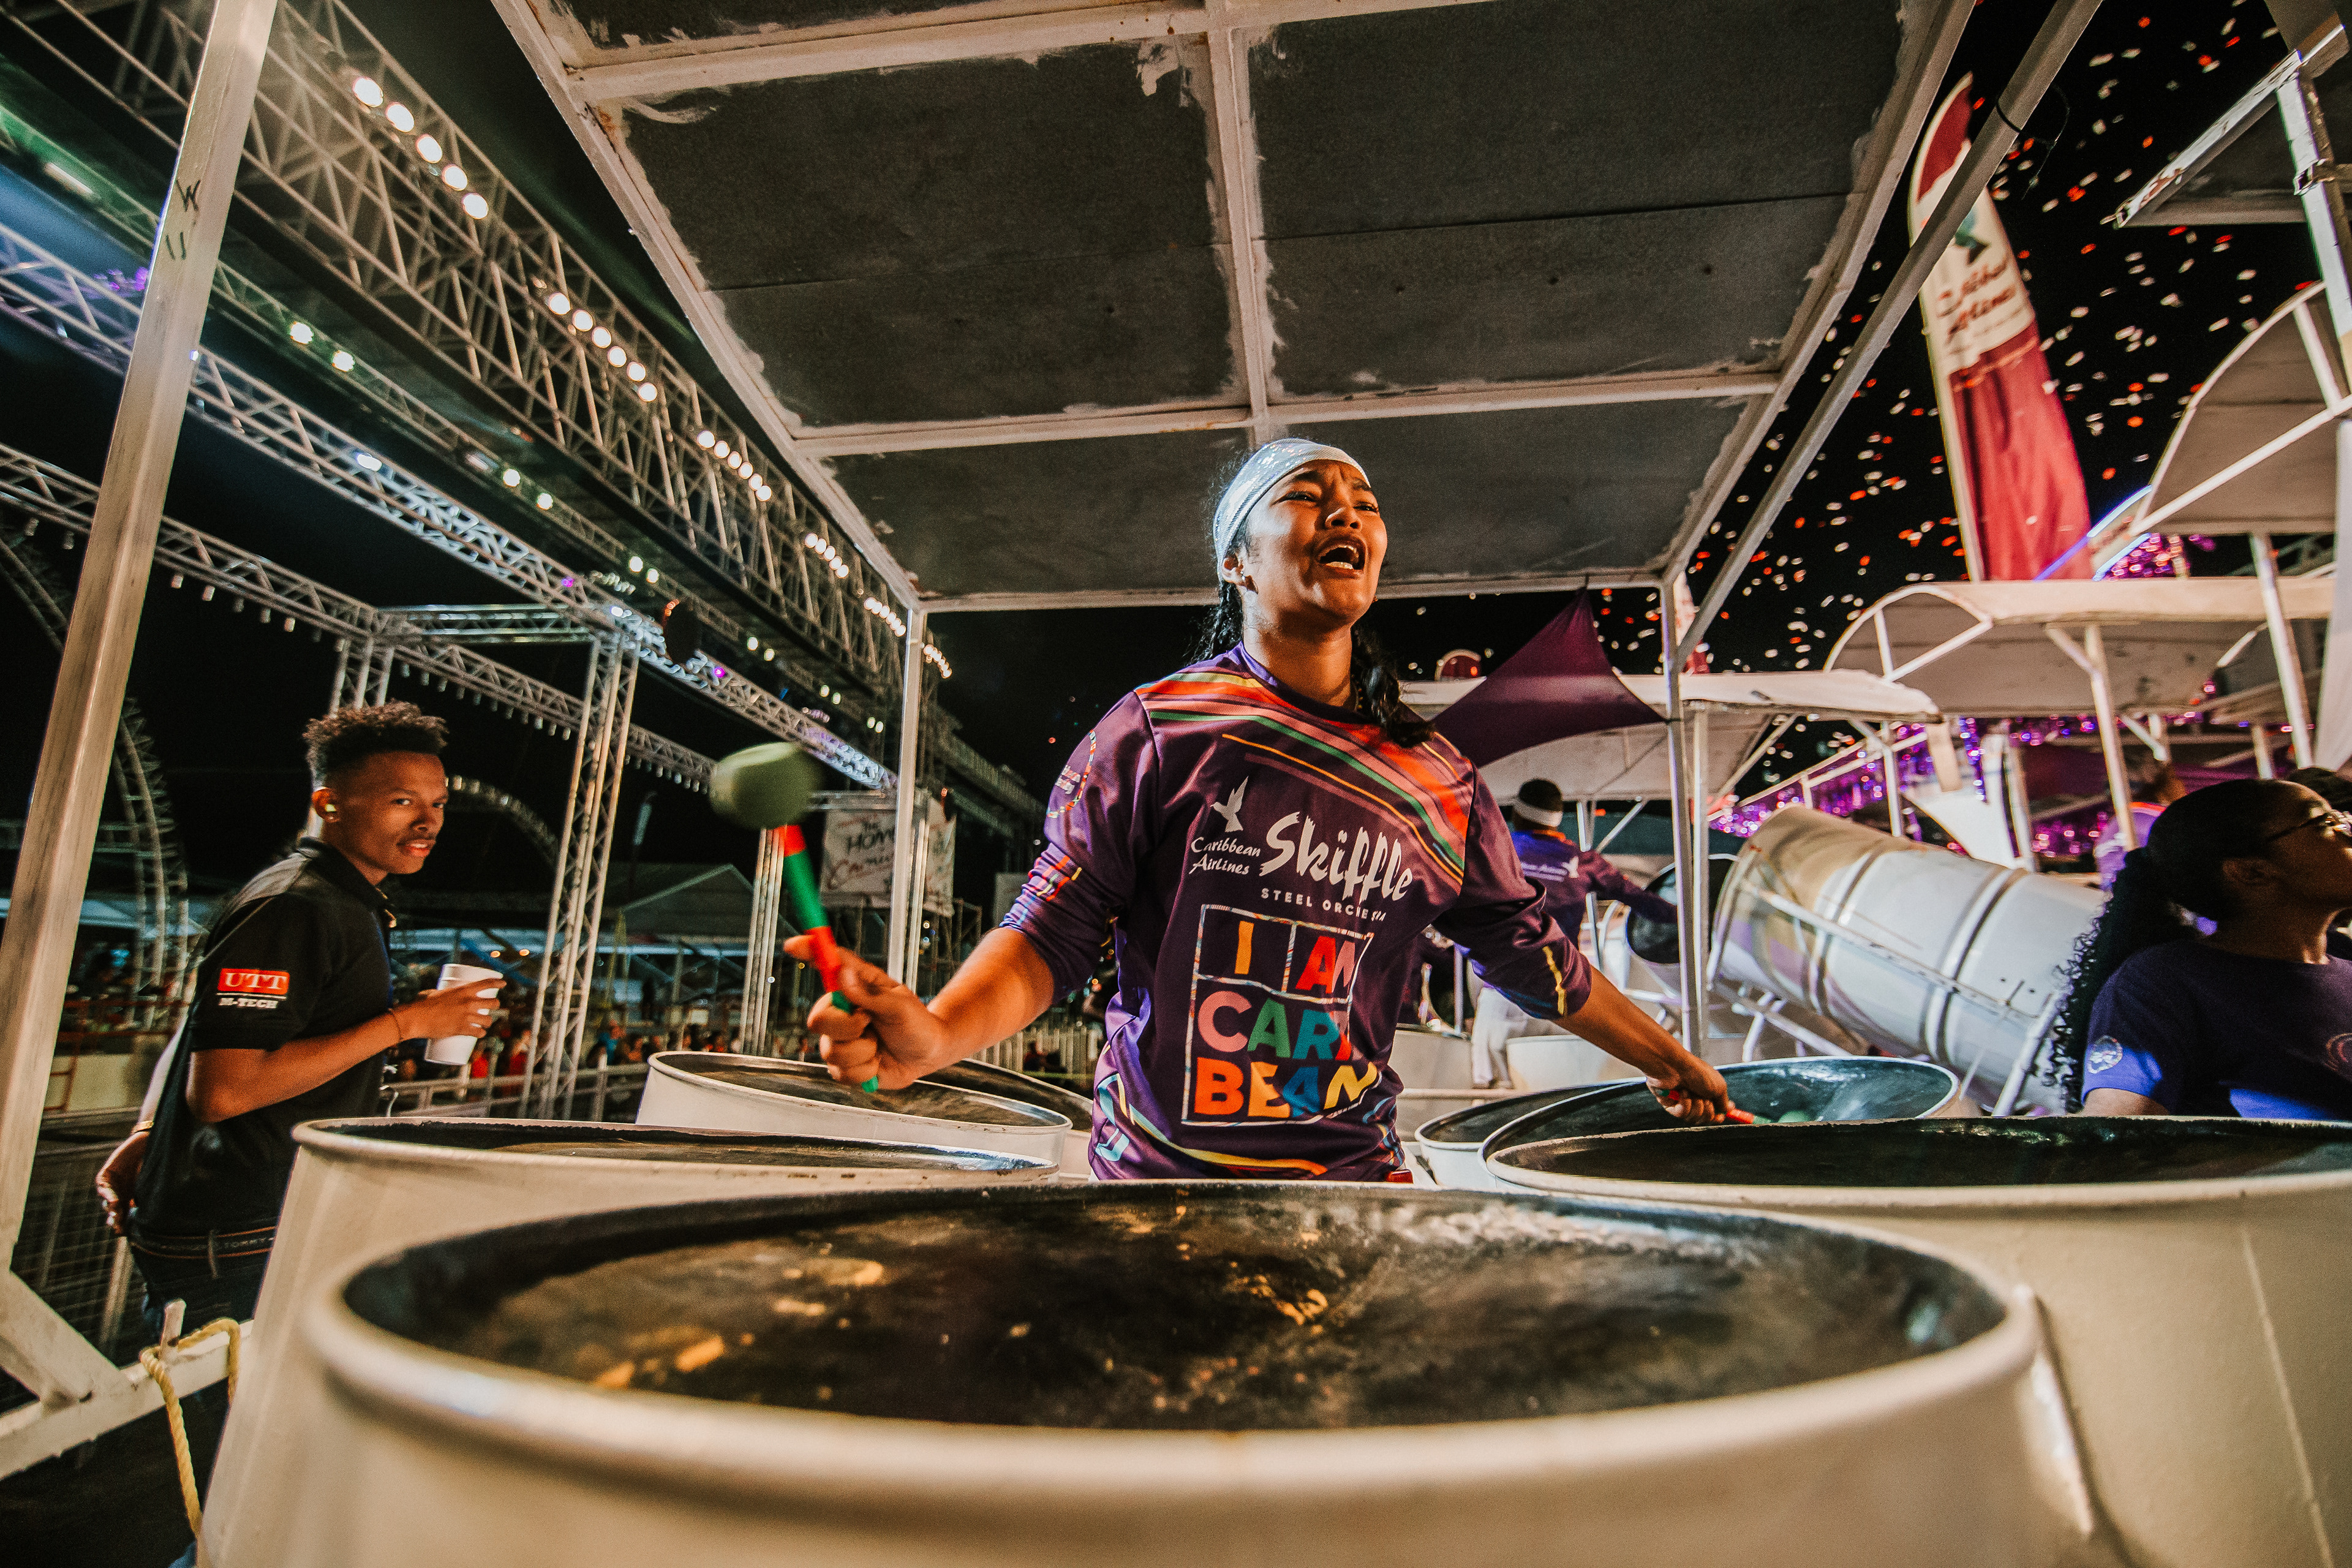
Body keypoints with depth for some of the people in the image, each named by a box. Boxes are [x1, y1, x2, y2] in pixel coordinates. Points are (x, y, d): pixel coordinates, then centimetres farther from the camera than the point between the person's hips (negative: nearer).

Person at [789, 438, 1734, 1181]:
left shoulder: (1436, 782, 2)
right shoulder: (1156, 731, -8)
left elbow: (1528, 946, 15)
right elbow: (1052, 930, -10)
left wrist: (1667, 1062, 23)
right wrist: (935, 1035, -28)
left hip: (1353, 1182, 3)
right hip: (1157, 1174, -2)